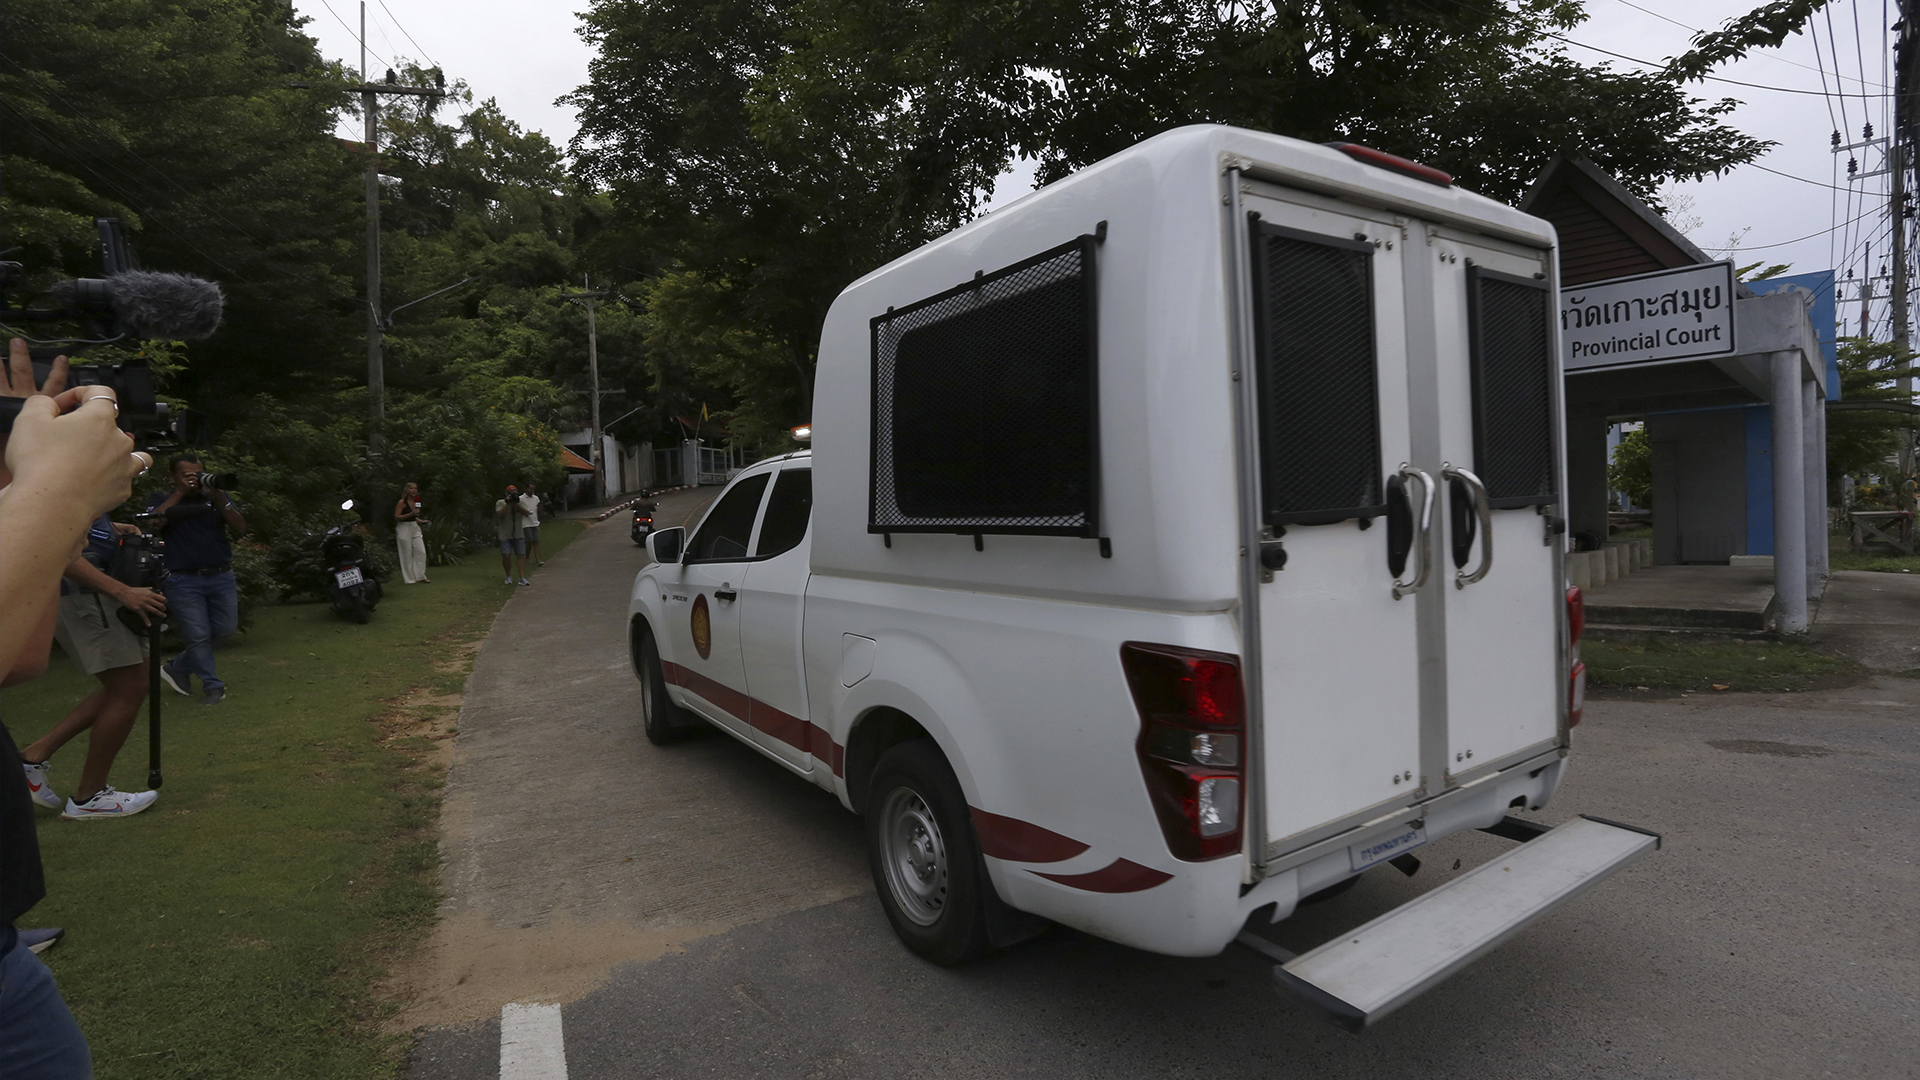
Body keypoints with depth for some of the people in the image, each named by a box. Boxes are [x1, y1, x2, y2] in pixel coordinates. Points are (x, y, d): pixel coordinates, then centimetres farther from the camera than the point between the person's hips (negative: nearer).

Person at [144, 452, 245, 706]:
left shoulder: (218, 497, 10)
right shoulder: (162, 499, 7)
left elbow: (241, 530, -3)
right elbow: (154, 521, -16)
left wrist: (219, 500, -16)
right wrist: (180, 493, -13)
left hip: (221, 577, 3)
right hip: (184, 581, -3)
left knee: (225, 629, 3)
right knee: (199, 635, -4)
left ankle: (178, 667, 24)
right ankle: (212, 686, 10)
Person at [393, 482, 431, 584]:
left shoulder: (415, 502, 11)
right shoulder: (402, 502, -11)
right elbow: (396, 517, -15)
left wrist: (422, 521, 9)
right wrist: (411, 514, -23)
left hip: (415, 528, 7)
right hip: (404, 528, -7)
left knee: (421, 552, 2)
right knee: (407, 555, 0)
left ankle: (421, 576, 11)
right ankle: (409, 578, 9)